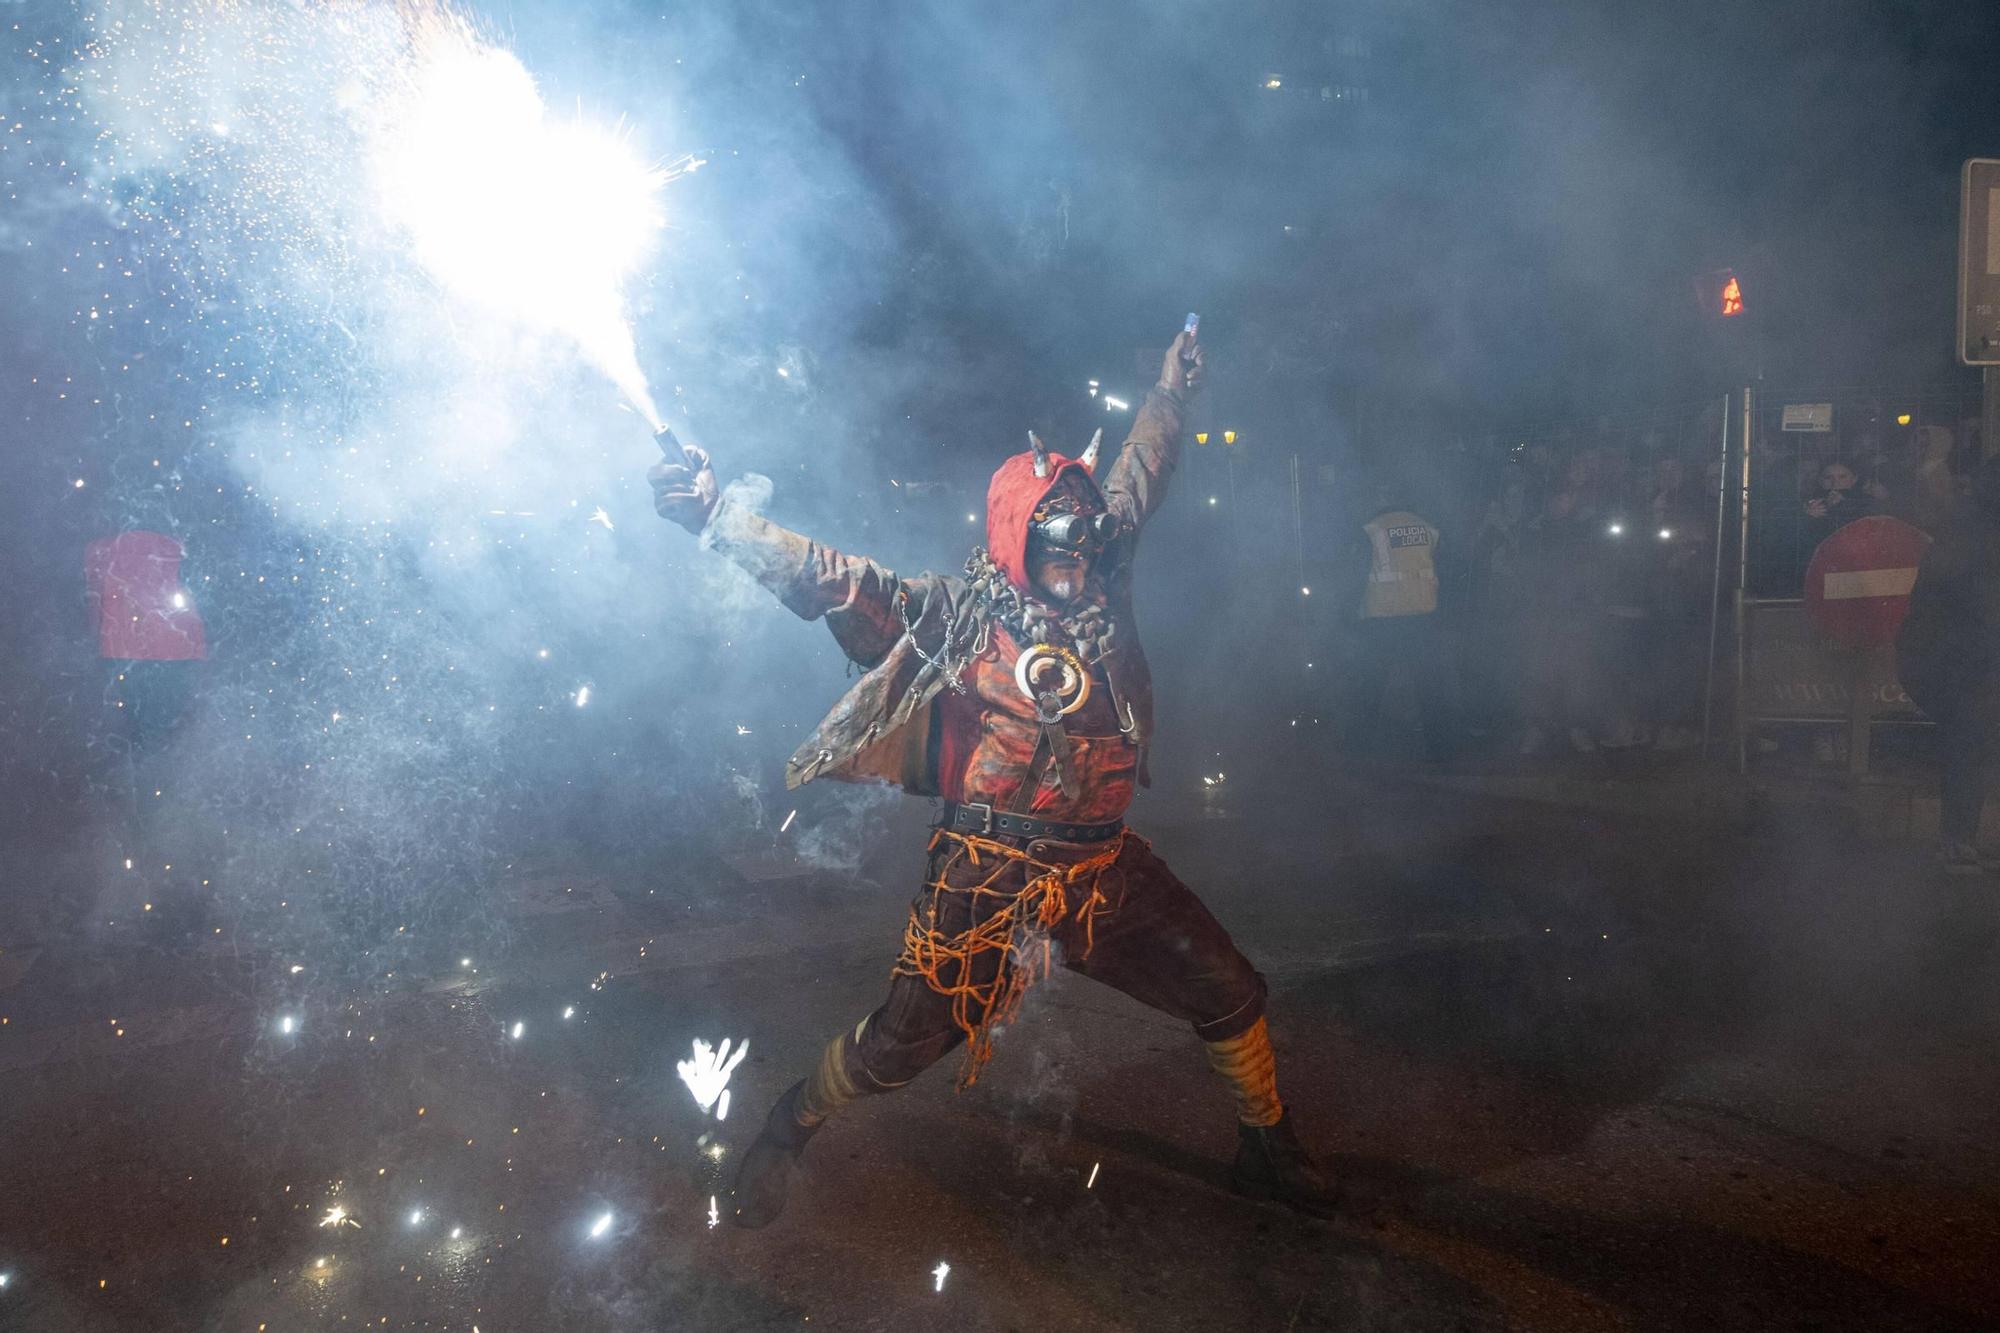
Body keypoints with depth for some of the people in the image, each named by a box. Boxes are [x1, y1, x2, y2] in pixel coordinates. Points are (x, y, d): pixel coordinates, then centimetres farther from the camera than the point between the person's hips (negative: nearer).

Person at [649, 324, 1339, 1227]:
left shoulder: (1099, 597, 5)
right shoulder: (957, 614, -7)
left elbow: (1134, 486, 21)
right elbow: (831, 581, -13)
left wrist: (1170, 394, 31)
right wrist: (715, 516, -22)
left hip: (1105, 869, 5)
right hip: (987, 874, -5)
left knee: (1229, 994, 8)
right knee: (904, 1042, -1)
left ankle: (1268, 1152, 33)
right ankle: (791, 1127, 28)